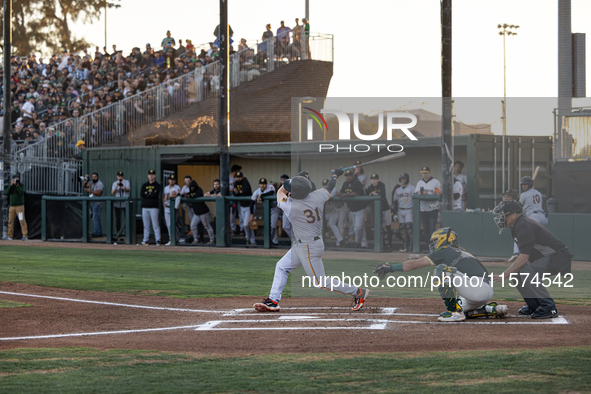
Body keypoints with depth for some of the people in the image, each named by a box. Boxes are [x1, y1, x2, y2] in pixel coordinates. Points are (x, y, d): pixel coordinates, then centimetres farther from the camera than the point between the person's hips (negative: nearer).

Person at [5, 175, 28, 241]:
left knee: (22, 220, -12)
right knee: (10, 221, 4)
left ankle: (25, 236, -15)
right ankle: (10, 236, 11)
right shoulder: (11, 186, 12)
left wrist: (17, 185, -19)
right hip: (12, 206, 4)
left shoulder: (21, 185, 2)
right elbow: (7, 192, -3)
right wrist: (11, 185, -11)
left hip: (20, 206, -4)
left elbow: (21, 192, -15)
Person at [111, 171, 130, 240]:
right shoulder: (115, 183, 12)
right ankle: (118, 232, 8)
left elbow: (129, 189, -13)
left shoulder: (126, 182, 6)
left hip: (125, 203, -2)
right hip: (117, 203, 2)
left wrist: (124, 188, -35)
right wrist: (116, 187, -16)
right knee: (117, 218, 3)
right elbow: (112, 193, 1)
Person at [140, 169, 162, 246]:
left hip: (154, 207, -4)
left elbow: (156, 194, -13)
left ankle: (158, 240, -7)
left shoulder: (158, 185, 4)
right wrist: (152, 194, -6)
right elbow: (141, 194, -1)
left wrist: (147, 193, -3)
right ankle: (145, 240, 9)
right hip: (145, 207, 4)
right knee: (146, 225, 4)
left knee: (155, 224, -8)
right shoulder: (144, 185, 15)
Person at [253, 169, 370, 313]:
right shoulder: (318, 196, -7)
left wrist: (297, 176, 8)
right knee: (281, 267, 15)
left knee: (321, 283, 0)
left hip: (309, 248, -9)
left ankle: (358, 292, 7)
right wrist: (335, 175, 36)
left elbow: (280, 192, -1)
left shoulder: (291, 206, -22)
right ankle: (273, 301, 16)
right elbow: (329, 188, 16)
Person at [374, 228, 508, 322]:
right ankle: (492, 309, 16)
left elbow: (415, 264, 5)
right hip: (489, 292, 9)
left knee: (441, 269, -8)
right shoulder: (462, 253, 29)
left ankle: (454, 311, -9)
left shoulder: (445, 251, 5)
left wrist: (390, 268, 11)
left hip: (477, 289, -9)